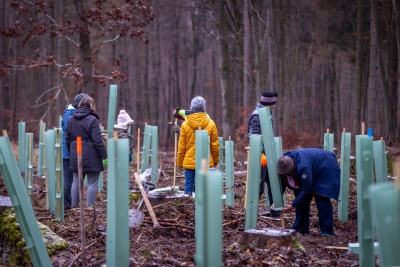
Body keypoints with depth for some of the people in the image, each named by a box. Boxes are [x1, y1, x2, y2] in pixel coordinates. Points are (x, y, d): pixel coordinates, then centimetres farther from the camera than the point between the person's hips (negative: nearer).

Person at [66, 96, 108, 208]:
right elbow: (98, 141, -14)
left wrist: (71, 154, 24)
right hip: (91, 157, -6)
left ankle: (74, 206, 19)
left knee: (76, 182, 14)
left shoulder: (71, 119, 9)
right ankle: (89, 207, 2)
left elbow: (67, 139, 14)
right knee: (92, 183, 2)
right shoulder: (92, 120, -11)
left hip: (75, 157, 6)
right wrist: (104, 156, -10)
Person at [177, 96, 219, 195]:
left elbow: (181, 146, 1)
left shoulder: (185, 125, -4)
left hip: (189, 162, 0)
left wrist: (179, 162, 12)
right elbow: (215, 145, 2)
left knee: (188, 188, 6)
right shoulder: (211, 124, -4)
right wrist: (216, 160, 15)